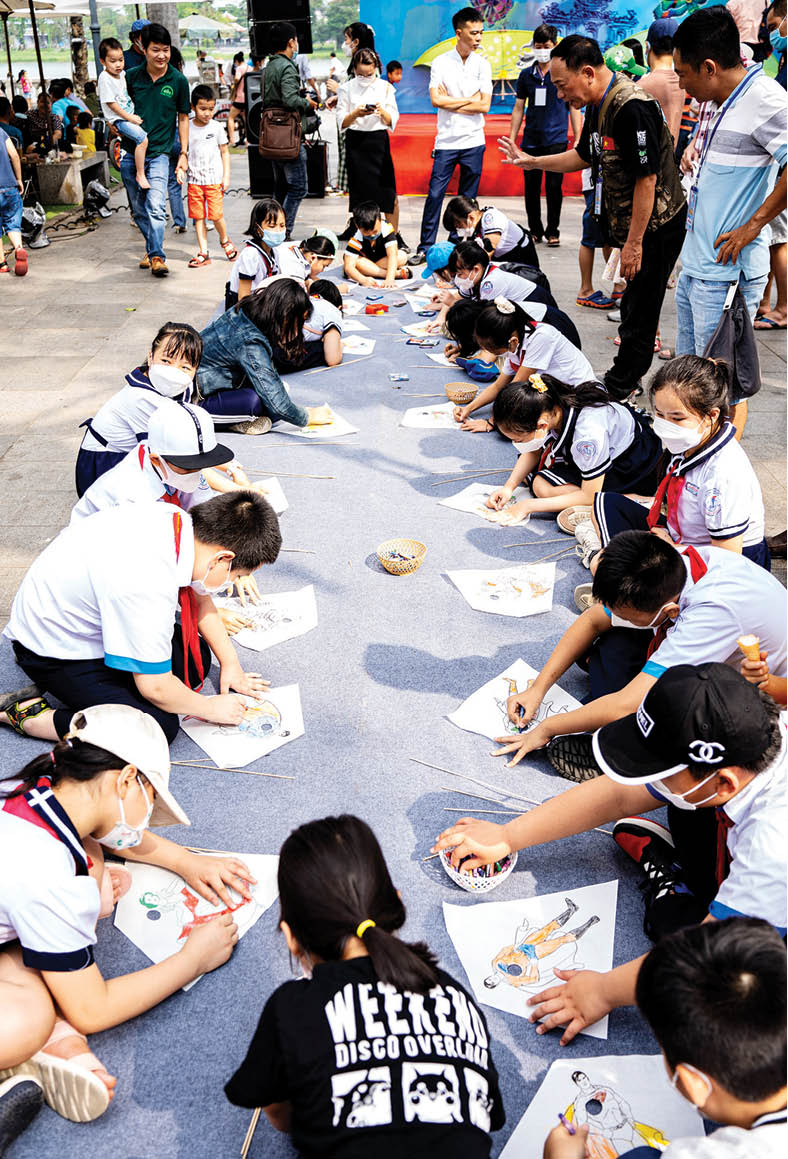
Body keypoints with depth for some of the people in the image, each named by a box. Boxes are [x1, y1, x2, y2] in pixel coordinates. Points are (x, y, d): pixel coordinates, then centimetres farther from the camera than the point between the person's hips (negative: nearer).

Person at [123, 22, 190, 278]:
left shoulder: (178, 80, 0)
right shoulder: (131, 77, 2)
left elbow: (183, 118, 8)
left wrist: (184, 154, 5)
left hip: (159, 153, -3)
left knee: (156, 205, -19)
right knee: (138, 209, 9)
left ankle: (157, 256, -18)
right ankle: (151, 249, 26)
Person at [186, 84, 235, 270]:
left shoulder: (217, 127, 1)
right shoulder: (187, 128, 3)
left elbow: (225, 152, 7)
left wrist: (226, 177, 1)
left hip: (214, 179, -2)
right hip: (194, 180, 2)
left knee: (216, 215, -8)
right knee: (198, 217, 1)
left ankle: (225, 240, 22)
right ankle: (203, 253, 7)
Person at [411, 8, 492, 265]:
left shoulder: (483, 65, 5)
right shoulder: (441, 62, 1)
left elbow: (485, 106, -4)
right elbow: (436, 100, -10)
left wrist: (451, 103, -7)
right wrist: (470, 99, -6)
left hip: (473, 141, 1)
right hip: (446, 141, -1)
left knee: (468, 199, 5)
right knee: (435, 194, -5)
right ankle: (425, 247, 3)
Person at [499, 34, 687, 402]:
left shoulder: (632, 107, -24)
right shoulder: (599, 106, 8)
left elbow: (647, 179, -25)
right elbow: (584, 156, 24)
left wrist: (634, 242, -23)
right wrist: (531, 161, 21)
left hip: (655, 227, -10)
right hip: (632, 223, 10)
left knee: (639, 310, 0)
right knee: (634, 306, 18)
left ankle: (619, 389, 10)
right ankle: (629, 379, 29)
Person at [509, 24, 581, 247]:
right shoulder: (526, 75, 10)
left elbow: (574, 107, 5)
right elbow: (518, 108, 15)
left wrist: (578, 139, -1)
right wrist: (511, 139, 10)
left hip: (556, 140, -3)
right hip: (530, 141, 3)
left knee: (553, 187, -4)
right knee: (531, 188, 5)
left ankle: (552, 231, 9)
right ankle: (534, 230, 18)